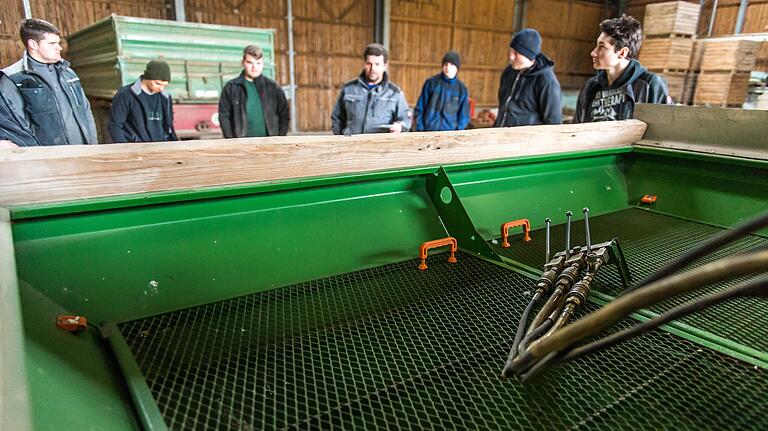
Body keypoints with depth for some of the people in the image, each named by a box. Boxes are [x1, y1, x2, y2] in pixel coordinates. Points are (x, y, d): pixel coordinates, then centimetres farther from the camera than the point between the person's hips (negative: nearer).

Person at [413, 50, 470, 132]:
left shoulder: (462, 89, 4)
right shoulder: (431, 83, -1)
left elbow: (464, 115, 7)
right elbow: (419, 109, 2)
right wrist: (420, 129, -4)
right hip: (428, 132, -1)